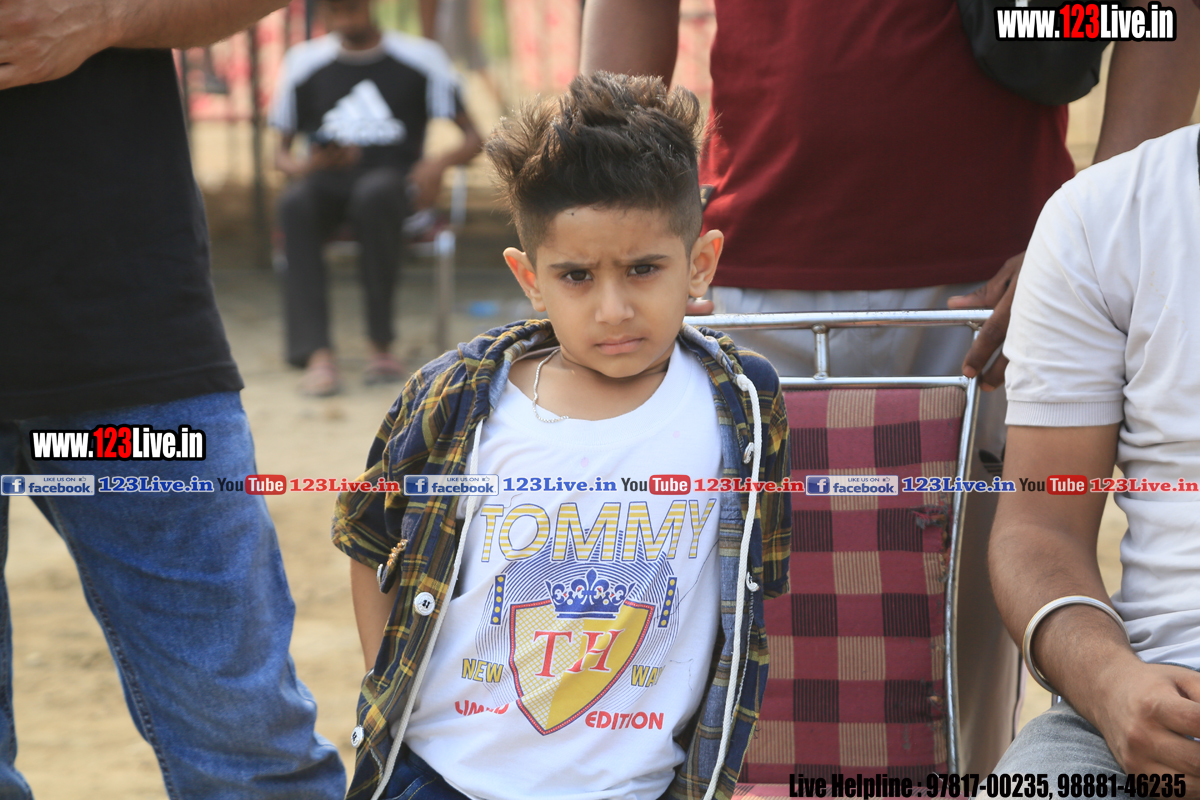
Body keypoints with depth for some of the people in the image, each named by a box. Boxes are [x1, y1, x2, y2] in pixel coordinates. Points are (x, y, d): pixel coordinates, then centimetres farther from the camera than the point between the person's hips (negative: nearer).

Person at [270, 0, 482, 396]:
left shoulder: (419, 58, 5)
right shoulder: (304, 63, 11)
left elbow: (473, 138, 5)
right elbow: (281, 153, 15)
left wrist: (440, 163, -17)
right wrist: (304, 167, -10)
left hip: (393, 176, -2)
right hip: (330, 184, 2)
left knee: (373, 194, -40)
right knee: (295, 203, -35)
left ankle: (381, 344, -30)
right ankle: (317, 354, -44)